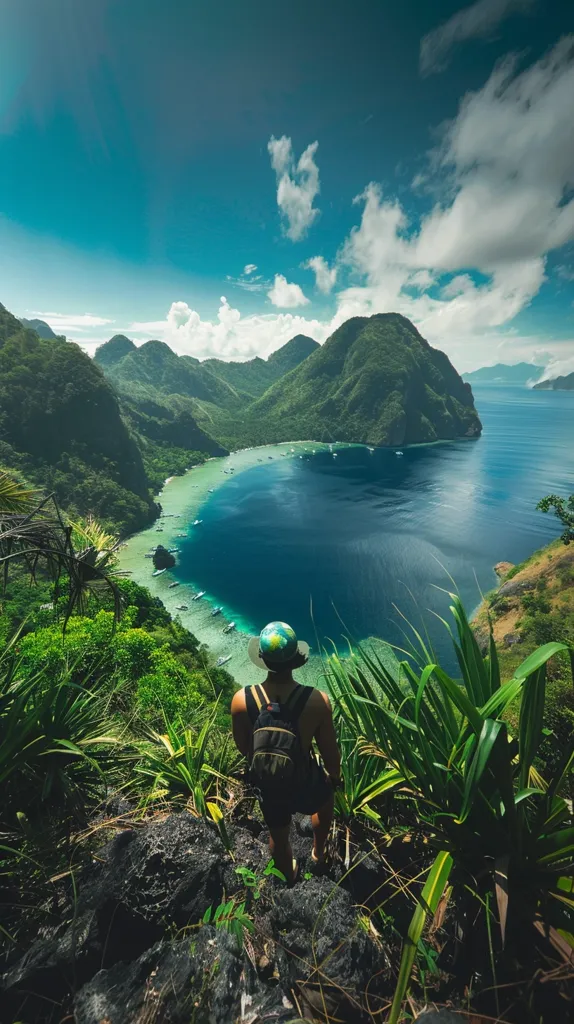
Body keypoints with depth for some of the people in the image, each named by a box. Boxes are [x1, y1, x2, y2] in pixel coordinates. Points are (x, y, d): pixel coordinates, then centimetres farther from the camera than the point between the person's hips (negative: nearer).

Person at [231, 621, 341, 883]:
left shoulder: (241, 700, -26)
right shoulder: (317, 700, -32)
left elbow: (242, 746, -7)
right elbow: (330, 750, -15)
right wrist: (335, 775, 7)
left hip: (267, 783, 1)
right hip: (304, 782, -1)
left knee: (278, 835, 33)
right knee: (326, 798, 36)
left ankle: (289, 875, 64)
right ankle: (318, 854, 60)